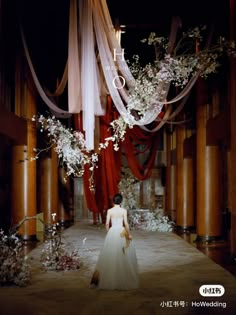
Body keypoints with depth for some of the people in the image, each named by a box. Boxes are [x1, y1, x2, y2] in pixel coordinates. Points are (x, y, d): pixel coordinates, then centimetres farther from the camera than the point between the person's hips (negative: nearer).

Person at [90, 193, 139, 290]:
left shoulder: (109, 211, -3)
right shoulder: (124, 210, -5)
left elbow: (107, 224, -3)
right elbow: (126, 223, -7)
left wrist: (108, 233, 12)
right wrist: (129, 234, 2)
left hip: (112, 232, 1)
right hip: (121, 233, -1)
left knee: (110, 255, 7)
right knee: (122, 256, 6)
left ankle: (109, 280, 10)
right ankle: (124, 280, 10)